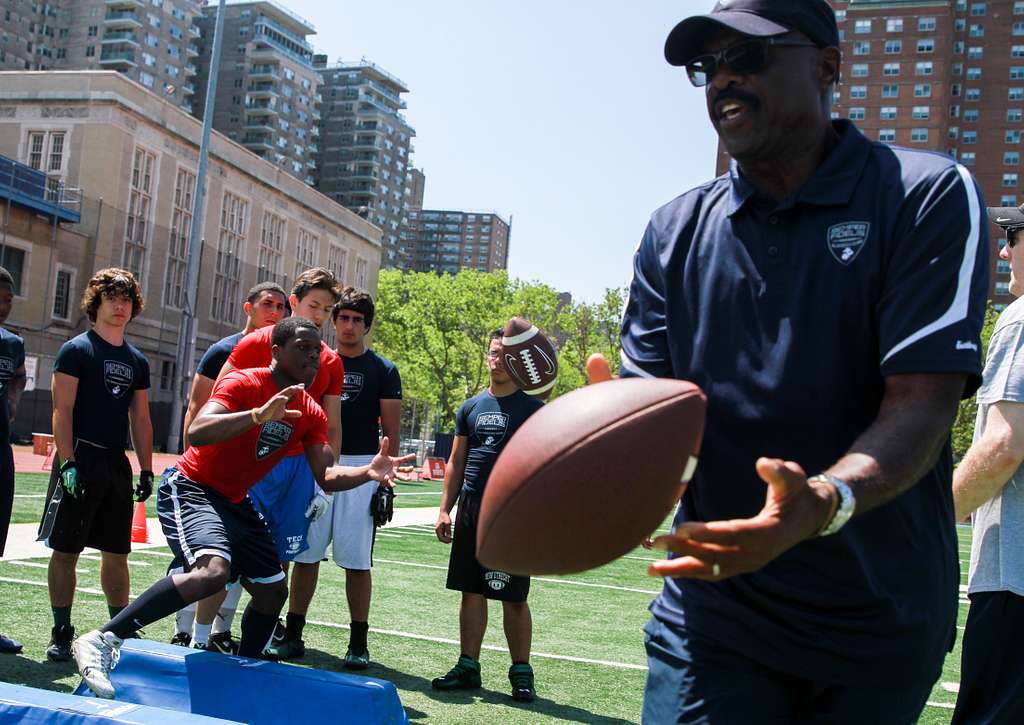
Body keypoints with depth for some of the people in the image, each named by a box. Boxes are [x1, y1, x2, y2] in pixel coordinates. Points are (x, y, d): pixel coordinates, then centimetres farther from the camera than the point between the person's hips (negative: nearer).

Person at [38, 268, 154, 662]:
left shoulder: (137, 361, 14)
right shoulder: (76, 350, -3)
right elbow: (62, 411, -9)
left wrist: (146, 470, 12)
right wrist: (68, 463, -18)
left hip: (118, 464, 5)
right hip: (80, 459, -5)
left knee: (116, 553, 10)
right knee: (65, 550, -2)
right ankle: (61, 634, 7)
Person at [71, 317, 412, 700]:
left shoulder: (311, 414, 3)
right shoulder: (243, 384, -18)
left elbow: (327, 477, -1)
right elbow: (196, 433, -33)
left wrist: (369, 472, -20)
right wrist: (258, 415, -46)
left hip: (235, 502, 9)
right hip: (190, 489, -8)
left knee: (273, 591, 11)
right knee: (212, 571, -33)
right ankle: (102, 640, -29)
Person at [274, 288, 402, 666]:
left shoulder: (383, 371, 4)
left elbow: (391, 431, 1)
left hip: (361, 468, -2)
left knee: (357, 560, -1)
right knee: (305, 553, 4)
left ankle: (358, 642, 8)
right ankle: (293, 634, 14)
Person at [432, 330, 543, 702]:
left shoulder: (533, 409, 0)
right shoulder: (470, 408, 13)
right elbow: (456, 462, 15)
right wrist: (445, 510, 9)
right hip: (471, 510, 4)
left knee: (514, 599, 0)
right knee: (471, 592, 8)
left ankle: (521, 672, 11)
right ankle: (468, 667, 16)